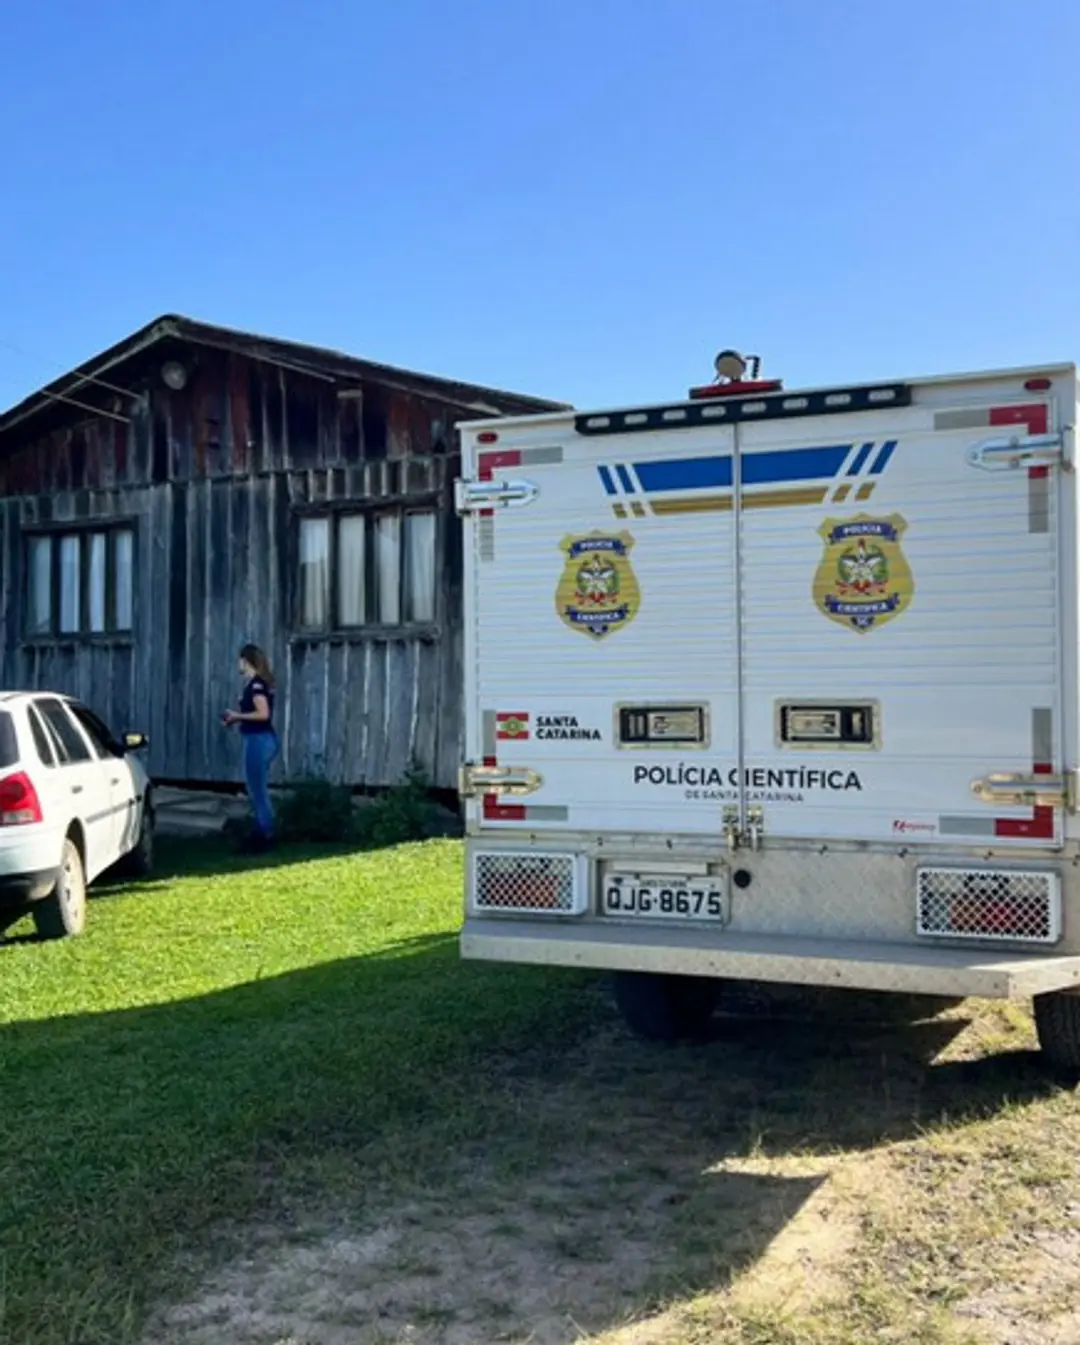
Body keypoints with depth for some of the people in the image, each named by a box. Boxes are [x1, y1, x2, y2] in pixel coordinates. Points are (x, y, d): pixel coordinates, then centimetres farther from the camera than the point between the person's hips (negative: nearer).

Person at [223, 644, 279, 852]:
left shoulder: (255, 684, -16)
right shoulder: (259, 682, 13)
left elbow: (263, 714, -23)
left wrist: (238, 716, -13)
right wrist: (237, 716, 11)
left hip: (258, 741, -10)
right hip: (263, 739, 10)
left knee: (258, 791, -4)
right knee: (258, 790, 15)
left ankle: (266, 837, 1)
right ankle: (262, 834, 20)